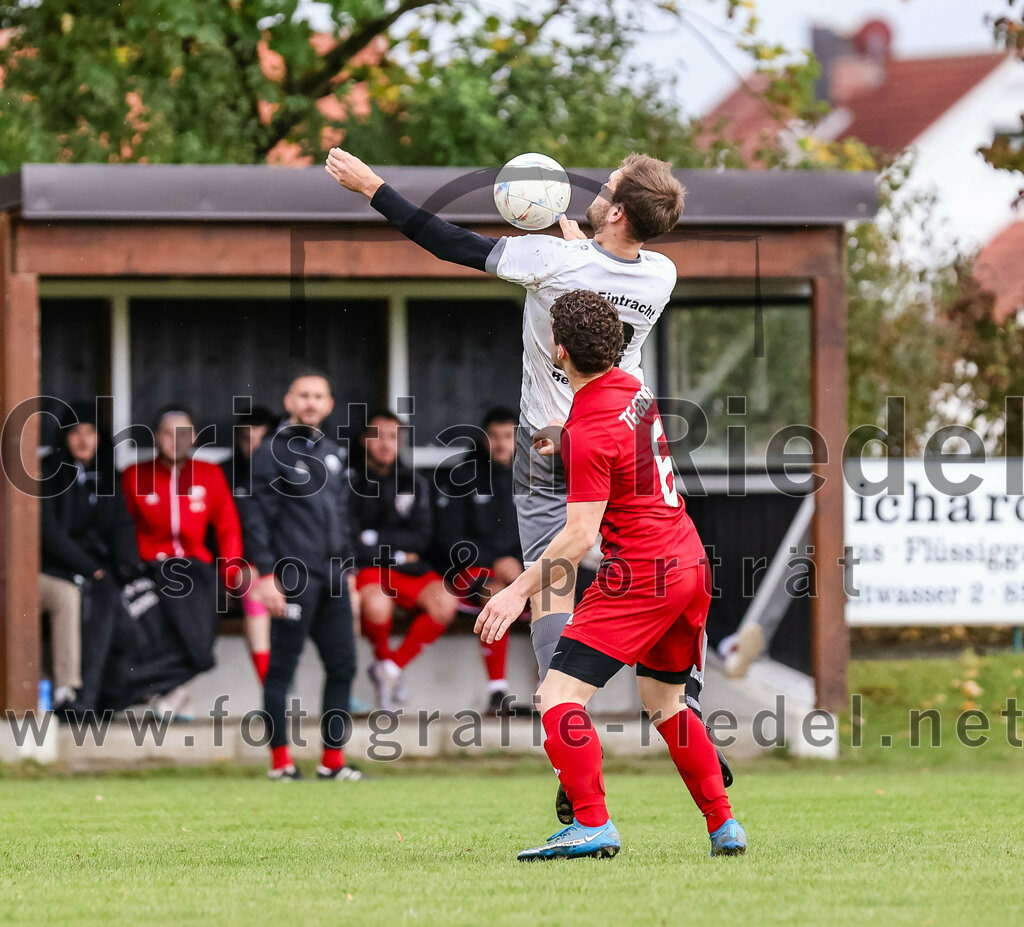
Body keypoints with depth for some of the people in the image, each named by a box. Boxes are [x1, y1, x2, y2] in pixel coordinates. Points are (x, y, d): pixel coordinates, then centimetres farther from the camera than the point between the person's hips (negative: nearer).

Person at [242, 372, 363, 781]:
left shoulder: (333, 452, 18)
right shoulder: (273, 452, -2)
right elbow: (257, 516, -6)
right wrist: (267, 574, -13)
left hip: (332, 577, 7)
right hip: (293, 574, -7)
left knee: (343, 664, 3)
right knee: (282, 666, -3)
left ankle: (333, 758, 8)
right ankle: (281, 759, 0)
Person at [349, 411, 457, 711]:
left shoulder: (413, 483, 11)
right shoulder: (349, 480, -4)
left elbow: (421, 539, 4)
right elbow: (348, 541, -9)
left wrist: (375, 538, -7)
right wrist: (396, 550, -5)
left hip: (405, 566, 5)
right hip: (362, 566, -5)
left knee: (445, 601, -25)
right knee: (377, 605, -38)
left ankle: (393, 666, -12)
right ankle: (383, 658, -5)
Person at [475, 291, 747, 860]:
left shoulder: (588, 432, -17)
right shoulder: (632, 387, 7)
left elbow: (580, 537, -20)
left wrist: (520, 591, -17)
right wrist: (563, 446, 36)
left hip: (641, 573, -9)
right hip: (690, 562, 9)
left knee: (561, 695, -11)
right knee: (664, 701, 23)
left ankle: (593, 824, -22)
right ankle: (725, 827, 23)